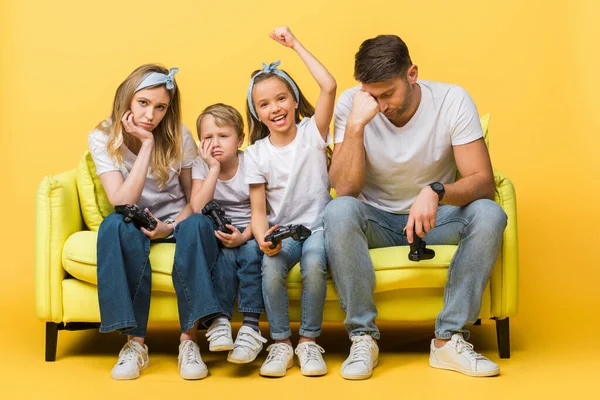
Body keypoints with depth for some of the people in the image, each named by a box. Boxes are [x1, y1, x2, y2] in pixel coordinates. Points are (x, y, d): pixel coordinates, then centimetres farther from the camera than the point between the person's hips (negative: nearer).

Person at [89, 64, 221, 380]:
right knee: (115, 225, -36)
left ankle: (189, 339, -31)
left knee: (198, 225, -34)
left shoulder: (178, 136, -8)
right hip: (135, 225, 0)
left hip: (176, 222, 1)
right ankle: (135, 342, -34)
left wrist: (172, 226, -20)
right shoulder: (103, 138, -11)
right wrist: (147, 144, -27)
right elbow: (122, 203, -23)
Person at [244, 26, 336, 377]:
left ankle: (309, 341, -14)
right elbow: (258, 210, -1)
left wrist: (295, 45, -10)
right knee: (272, 269, -32)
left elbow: (329, 85, -16)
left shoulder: (312, 132, 0)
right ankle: (281, 343, -12)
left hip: (318, 226, -1)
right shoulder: (256, 153, 3)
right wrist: (263, 237, -23)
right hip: (281, 231, 1)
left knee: (314, 263, -34)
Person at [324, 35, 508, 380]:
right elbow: (345, 190, -21)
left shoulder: (452, 100, -14)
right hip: (376, 220, -1)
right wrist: (356, 125, -33)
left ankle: (450, 339, -22)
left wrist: (436, 193, -40)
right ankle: (363, 336, -24)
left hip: (435, 218, 1)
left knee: (489, 215, -29)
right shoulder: (351, 104, -14)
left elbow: (484, 182, -20)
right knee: (339, 211, -33)